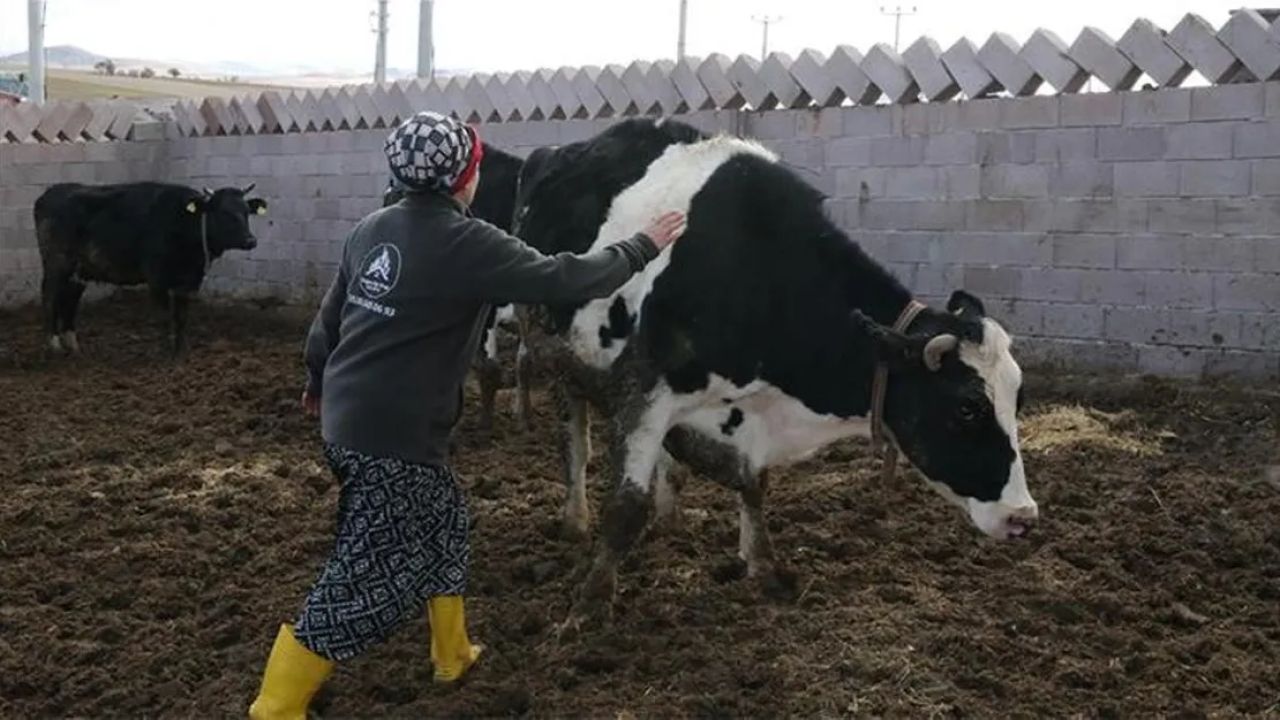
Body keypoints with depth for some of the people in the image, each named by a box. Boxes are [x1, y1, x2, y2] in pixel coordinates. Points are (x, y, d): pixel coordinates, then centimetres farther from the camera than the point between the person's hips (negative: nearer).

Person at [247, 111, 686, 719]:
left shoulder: (373, 228, 7)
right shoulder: (467, 243, -17)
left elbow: (330, 312, 18)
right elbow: (566, 279, -14)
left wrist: (320, 379, 35)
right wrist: (643, 248, 0)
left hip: (347, 417, 9)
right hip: (394, 435, -9)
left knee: (440, 523, 25)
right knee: (367, 575, 0)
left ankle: (453, 654, 39)